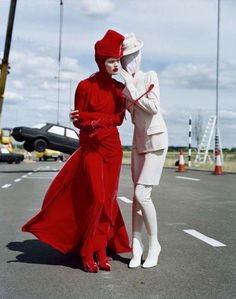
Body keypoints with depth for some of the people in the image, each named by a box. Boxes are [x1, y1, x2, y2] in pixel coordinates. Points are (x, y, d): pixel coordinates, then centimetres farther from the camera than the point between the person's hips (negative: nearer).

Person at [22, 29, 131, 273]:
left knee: (108, 199, 4)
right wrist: (105, 119, -14)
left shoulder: (119, 88, 7)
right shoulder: (86, 86, -6)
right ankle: (89, 253, 4)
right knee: (97, 198, -11)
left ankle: (101, 251, 13)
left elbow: (119, 118, -1)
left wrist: (94, 118, -15)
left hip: (112, 146, 5)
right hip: (91, 146, -4)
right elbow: (78, 121, -5)